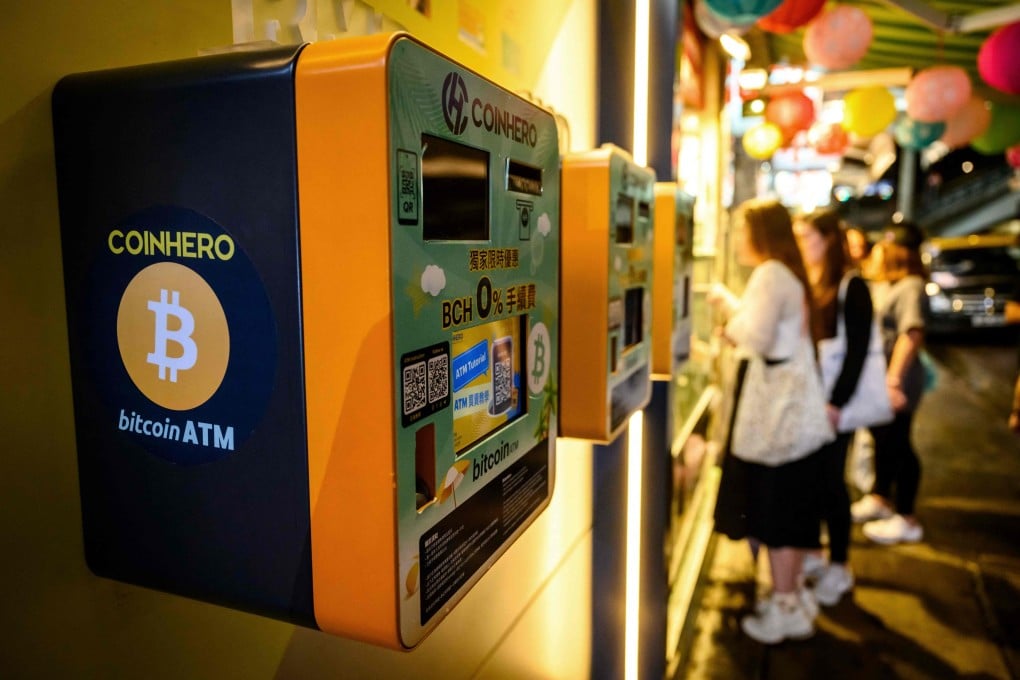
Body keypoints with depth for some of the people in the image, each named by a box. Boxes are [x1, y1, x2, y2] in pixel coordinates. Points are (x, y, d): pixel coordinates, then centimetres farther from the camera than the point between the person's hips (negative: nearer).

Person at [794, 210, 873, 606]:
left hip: (833, 401, -5)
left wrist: (837, 402, -17)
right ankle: (808, 553, 25)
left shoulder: (851, 287, -8)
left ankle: (839, 566, 17)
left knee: (830, 480, 2)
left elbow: (857, 351, -13)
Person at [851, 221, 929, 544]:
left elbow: (913, 333, -29)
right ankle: (879, 499, 37)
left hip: (895, 382, -9)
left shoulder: (911, 287, -18)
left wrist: (894, 379, -35)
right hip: (876, 378, 9)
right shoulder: (883, 284, 11)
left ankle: (907, 520, 13)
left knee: (897, 444, 1)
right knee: (883, 440, 20)